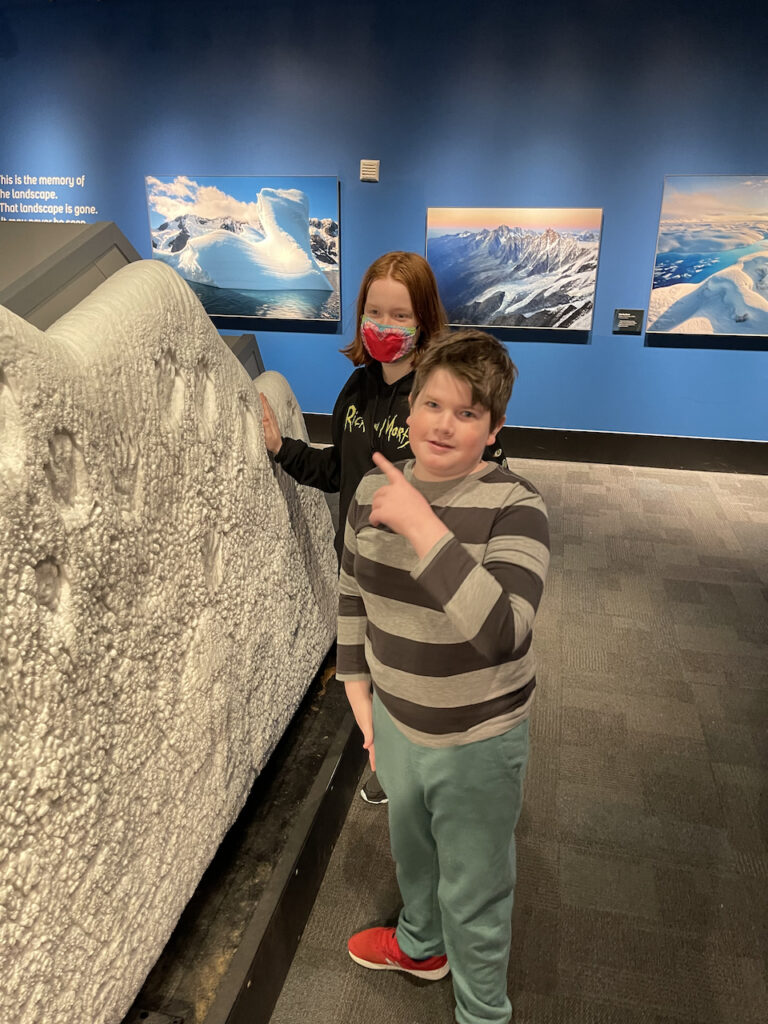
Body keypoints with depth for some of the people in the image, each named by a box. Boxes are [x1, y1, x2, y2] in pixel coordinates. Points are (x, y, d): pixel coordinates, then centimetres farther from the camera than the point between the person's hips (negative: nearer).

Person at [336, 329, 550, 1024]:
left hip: (478, 740, -5)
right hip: (396, 720, 6)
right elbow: (352, 594, 5)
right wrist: (358, 691, 6)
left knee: (473, 896, 17)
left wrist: (424, 527, -42)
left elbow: (501, 630, -39)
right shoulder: (376, 489, -9)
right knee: (410, 848, 32)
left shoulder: (514, 507, -25)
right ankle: (420, 944, 64)